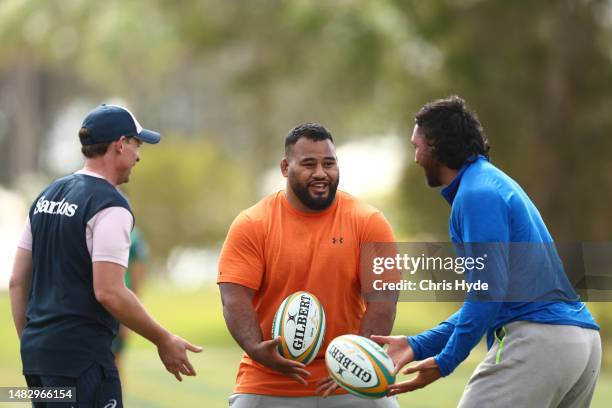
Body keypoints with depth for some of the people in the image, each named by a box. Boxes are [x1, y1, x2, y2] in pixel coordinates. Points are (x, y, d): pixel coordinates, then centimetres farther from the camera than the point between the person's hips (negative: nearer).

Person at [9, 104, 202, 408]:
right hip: (81, 358, -9)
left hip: (35, 352, 9)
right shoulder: (109, 206, -12)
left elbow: (17, 281, 14)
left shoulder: (47, 196, 14)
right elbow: (108, 292, -19)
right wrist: (164, 341, -10)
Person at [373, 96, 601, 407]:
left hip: (536, 341, -10)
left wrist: (445, 361, -11)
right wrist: (418, 346, 22)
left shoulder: (477, 195, -8)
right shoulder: (496, 185, 25)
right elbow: (485, 294, 25)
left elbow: (489, 288, -17)